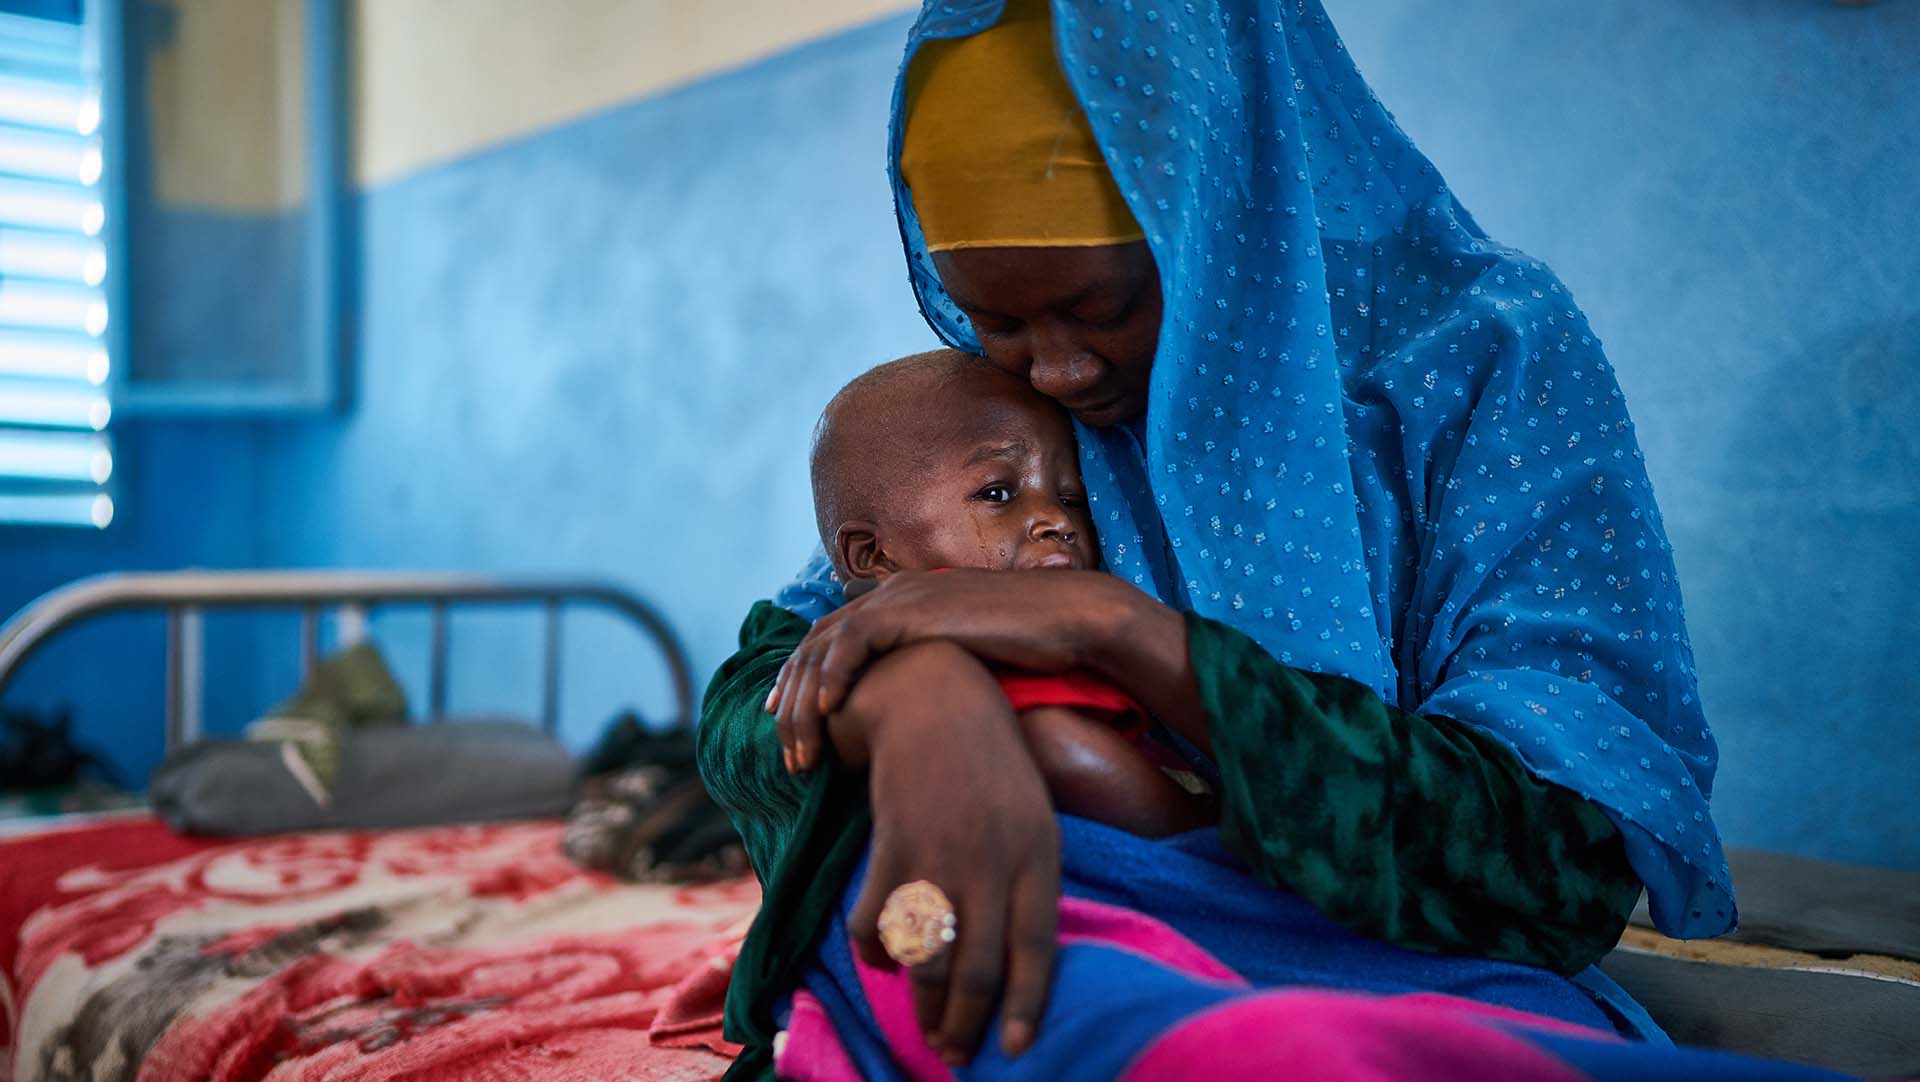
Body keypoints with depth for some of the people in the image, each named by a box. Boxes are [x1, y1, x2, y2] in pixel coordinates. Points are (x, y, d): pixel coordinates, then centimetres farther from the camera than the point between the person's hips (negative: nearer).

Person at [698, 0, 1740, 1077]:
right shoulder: (998, 397, 1)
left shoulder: (1482, 355, -10)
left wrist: (1115, 623, -26)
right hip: (1069, 977, 2)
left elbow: (1570, 859, -20)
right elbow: (759, 701, -6)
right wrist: (911, 696, -31)